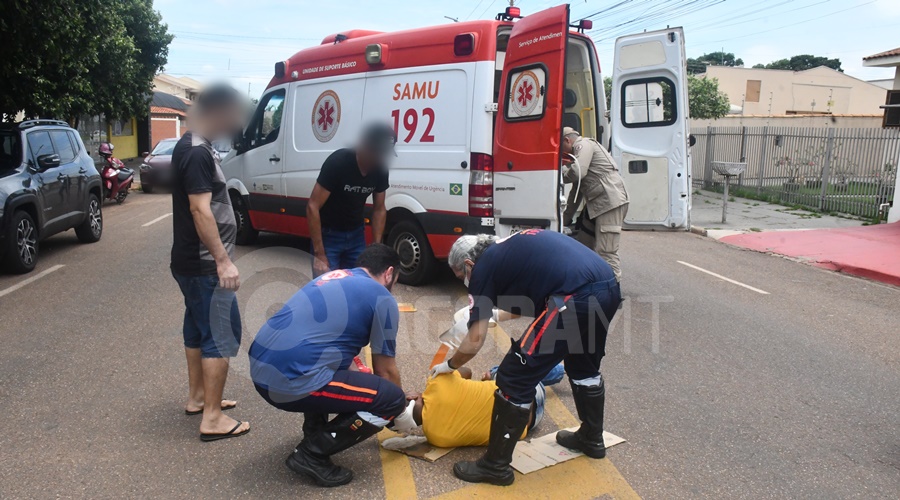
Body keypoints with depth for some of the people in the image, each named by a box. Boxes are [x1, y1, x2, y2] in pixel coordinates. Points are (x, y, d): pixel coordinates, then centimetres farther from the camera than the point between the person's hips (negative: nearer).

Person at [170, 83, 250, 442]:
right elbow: (200, 210, -25)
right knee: (221, 335, -5)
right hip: (204, 265, -10)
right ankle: (212, 418, 2)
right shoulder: (197, 153, -20)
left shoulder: (191, 147, 12)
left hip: (191, 262, 10)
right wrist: (223, 260, -25)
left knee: (198, 328, 19)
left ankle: (197, 397, 32)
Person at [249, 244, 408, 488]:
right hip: (291, 382, -9)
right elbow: (385, 372, 9)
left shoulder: (333, 276, 22)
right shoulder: (382, 298, 1)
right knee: (392, 398, -1)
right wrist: (400, 409, 27)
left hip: (260, 369, 9)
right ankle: (312, 453, 1)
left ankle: (314, 430, 26)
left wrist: (359, 379, 42)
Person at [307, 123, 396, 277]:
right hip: (328, 234, -5)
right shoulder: (337, 162, -26)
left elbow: (379, 209, 3)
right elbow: (312, 207, -25)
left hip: (356, 234, 5)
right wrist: (319, 254, -27)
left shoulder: (380, 169, -10)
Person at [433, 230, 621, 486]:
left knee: (514, 378, 4)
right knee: (584, 366, 32)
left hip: (577, 297, -9)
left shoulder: (483, 267, 8)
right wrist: (499, 313, 47)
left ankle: (496, 465, 16)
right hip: (609, 287, 9)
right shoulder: (513, 247, 28)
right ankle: (592, 439, 50)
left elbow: (475, 342, 8)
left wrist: (449, 365, 26)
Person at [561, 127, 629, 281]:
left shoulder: (584, 144, -2)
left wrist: (561, 170, 1)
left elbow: (577, 173, -21)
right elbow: (576, 190, 31)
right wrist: (566, 219, 31)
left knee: (606, 252, -15)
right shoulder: (580, 151, 28)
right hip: (596, 205, 11)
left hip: (610, 201, -11)